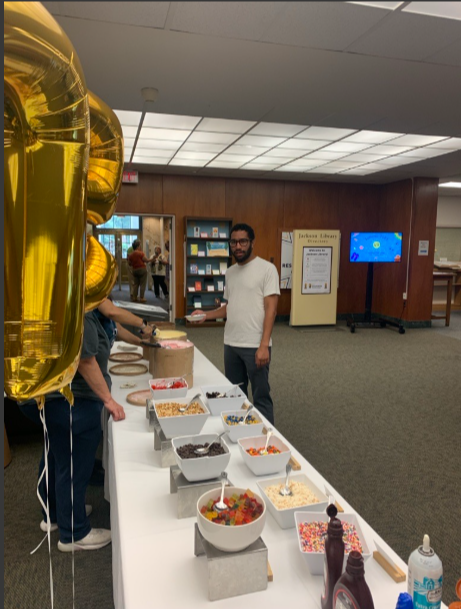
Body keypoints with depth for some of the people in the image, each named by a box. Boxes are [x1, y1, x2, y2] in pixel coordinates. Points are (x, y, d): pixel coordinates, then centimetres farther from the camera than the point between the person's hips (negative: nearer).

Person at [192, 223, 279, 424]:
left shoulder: (267, 269, -9)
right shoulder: (230, 272, 12)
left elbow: (271, 309, -13)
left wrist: (264, 345, -19)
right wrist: (206, 314, 3)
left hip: (255, 346, -7)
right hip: (230, 344, 7)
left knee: (260, 397, 3)